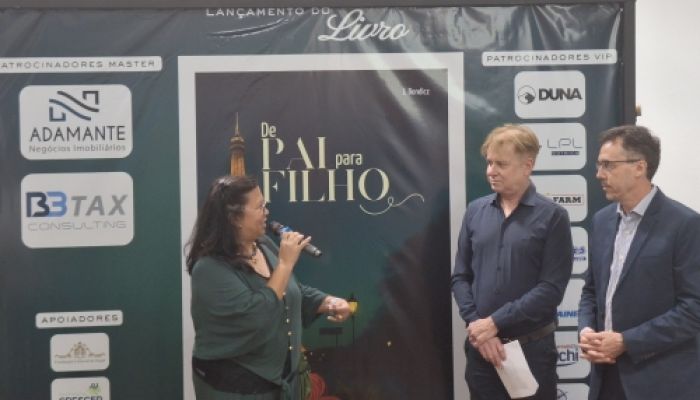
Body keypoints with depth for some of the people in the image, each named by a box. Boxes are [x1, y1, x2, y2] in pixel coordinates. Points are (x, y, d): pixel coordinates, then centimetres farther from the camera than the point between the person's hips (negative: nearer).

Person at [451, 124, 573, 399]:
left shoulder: (552, 216, -6)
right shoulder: (475, 211, 5)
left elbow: (551, 289, -12)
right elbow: (460, 277, 6)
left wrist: (494, 323, -14)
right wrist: (477, 325, -8)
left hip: (532, 347, -3)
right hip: (480, 347, 3)